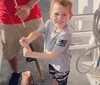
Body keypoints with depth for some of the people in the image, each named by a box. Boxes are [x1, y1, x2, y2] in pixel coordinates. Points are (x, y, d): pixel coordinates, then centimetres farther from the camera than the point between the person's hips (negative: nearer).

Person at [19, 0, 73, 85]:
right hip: (52, 61, 6)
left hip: (61, 66, -6)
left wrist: (31, 54, -33)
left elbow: (52, 54, -33)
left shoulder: (65, 34, -38)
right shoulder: (50, 23, -18)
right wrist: (27, 40, -38)